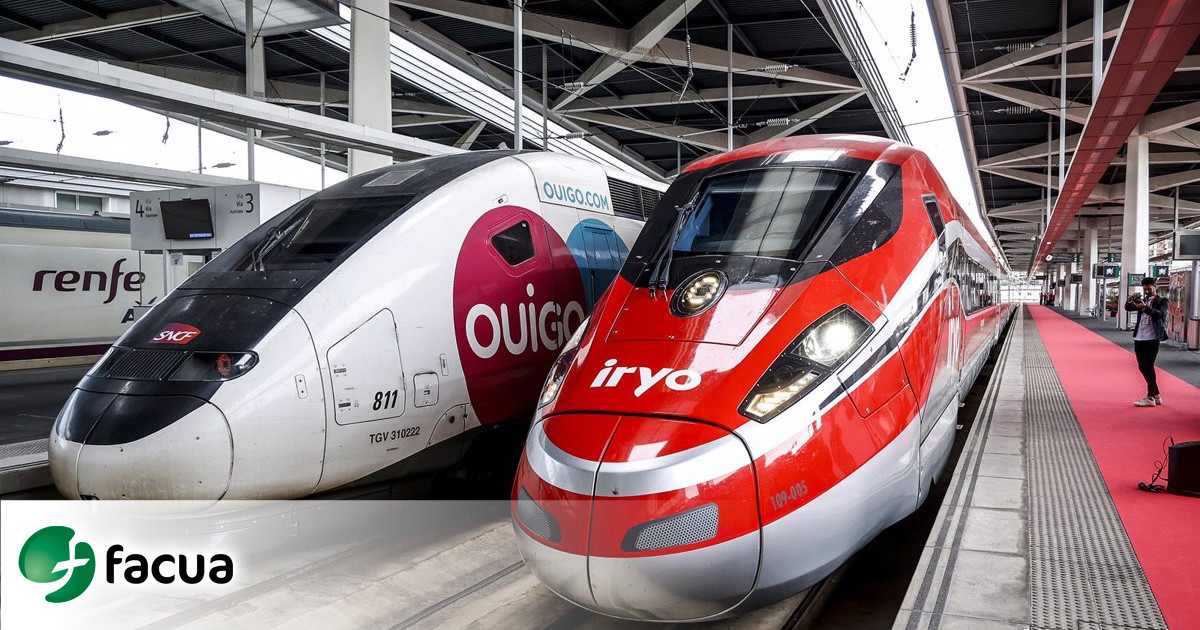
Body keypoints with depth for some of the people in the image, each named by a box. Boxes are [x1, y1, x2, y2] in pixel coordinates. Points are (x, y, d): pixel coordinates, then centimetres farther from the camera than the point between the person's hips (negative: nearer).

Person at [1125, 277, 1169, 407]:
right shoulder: (1142, 300, 14)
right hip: (1139, 338, 6)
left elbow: (1159, 314, -20)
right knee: (1142, 367, 10)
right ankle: (1156, 396, 21)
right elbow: (1127, 308, 3)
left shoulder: (1161, 301, -2)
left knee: (1148, 367, -6)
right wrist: (1131, 300, -16)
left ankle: (1150, 398, 0)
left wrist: (1145, 307, -36)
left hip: (1152, 339, -6)